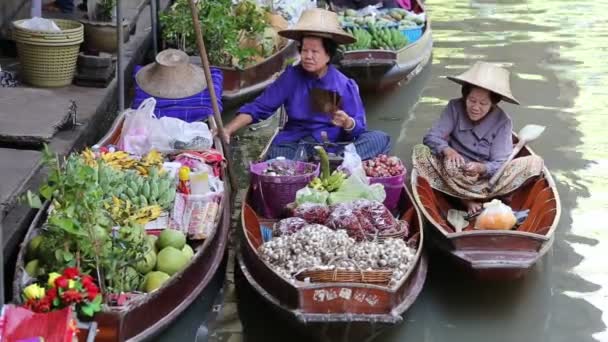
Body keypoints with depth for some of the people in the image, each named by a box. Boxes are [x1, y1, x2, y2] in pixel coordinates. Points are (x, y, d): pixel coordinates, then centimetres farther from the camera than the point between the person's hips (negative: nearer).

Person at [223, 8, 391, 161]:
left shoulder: (344, 85, 0)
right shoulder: (291, 76, 2)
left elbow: (359, 130, -1)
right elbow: (258, 107, 2)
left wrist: (347, 123, -25)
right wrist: (227, 130, -11)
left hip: (333, 146, 1)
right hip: (295, 145, -1)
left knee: (380, 139, -26)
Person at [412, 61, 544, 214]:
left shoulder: (502, 122, -14)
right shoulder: (455, 108, -10)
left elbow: (500, 165, -19)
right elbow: (431, 137, -17)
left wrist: (481, 168, -41)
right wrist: (447, 150, -39)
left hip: (487, 177, 0)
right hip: (455, 174, 0)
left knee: (534, 162, -23)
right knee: (420, 152, -28)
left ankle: (467, 196, -23)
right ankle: (467, 200, -24)